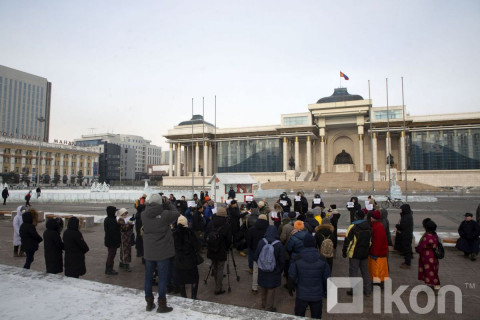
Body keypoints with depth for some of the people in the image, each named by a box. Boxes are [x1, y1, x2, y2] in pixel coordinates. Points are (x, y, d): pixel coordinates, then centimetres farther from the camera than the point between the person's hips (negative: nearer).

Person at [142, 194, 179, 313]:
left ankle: (149, 303, 29)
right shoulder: (165, 214, -18)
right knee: (162, 278, 6)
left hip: (148, 251, 4)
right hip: (162, 251, -4)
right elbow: (176, 213, -2)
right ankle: (162, 305, 14)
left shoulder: (144, 215, -9)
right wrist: (168, 204, 6)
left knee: (148, 277, 16)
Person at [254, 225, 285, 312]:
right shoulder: (278, 244, -17)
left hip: (262, 271, 3)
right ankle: (269, 307, 20)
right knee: (271, 289, 11)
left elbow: (256, 257, -4)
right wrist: (280, 270, 8)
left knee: (263, 288, 21)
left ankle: (264, 304, 39)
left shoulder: (261, 242, -13)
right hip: (274, 272, -2)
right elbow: (282, 260, -9)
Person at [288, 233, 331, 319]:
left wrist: (290, 289, 9)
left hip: (301, 295, -1)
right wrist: (324, 290, 17)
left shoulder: (297, 259, -11)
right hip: (317, 295, 1)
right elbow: (326, 278, 1)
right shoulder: (322, 260, -7)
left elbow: (291, 277, -7)